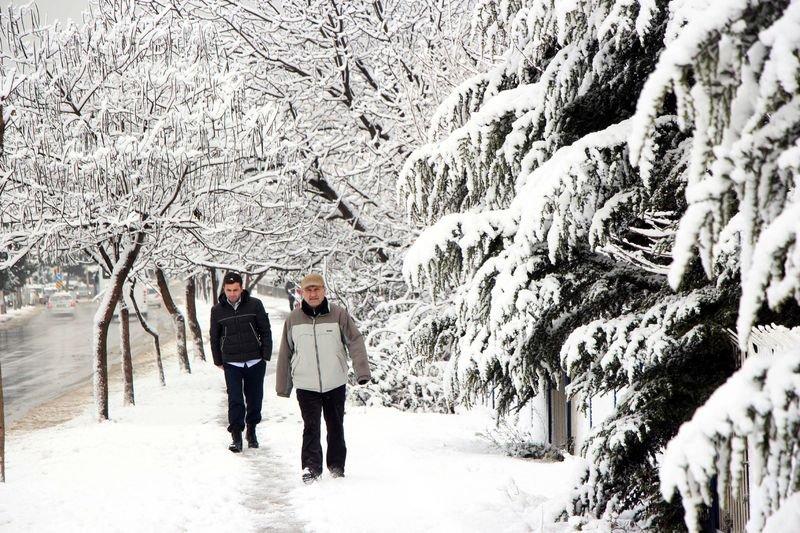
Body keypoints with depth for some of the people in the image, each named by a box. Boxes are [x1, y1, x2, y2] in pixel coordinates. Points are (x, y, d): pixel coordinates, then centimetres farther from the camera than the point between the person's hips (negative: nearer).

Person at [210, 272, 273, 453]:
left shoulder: (254, 305, -2)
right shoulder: (217, 310, 2)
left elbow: (265, 331, 4)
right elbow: (214, 337, 12)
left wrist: (266, 355, 0)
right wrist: (218, 361, 11)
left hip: (255, 362, 0)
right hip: (231, 363, 0)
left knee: (255, 399, 8)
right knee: (235, 400, -7)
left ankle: (252, 430, 27)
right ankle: (236, 435, 1)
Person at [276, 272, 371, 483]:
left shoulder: (339, 314, -3)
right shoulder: (293, 319, 1)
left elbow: (355, 342, -5)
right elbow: (285, 353, 8)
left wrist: (362, 371, -16)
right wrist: (283, 385, 9)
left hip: (335, 383, 0)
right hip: (306, 385, 0)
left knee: (336, 427, 12)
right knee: (311, 428, -6)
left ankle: (336, 466, 25)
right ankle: (311, 467, 2)